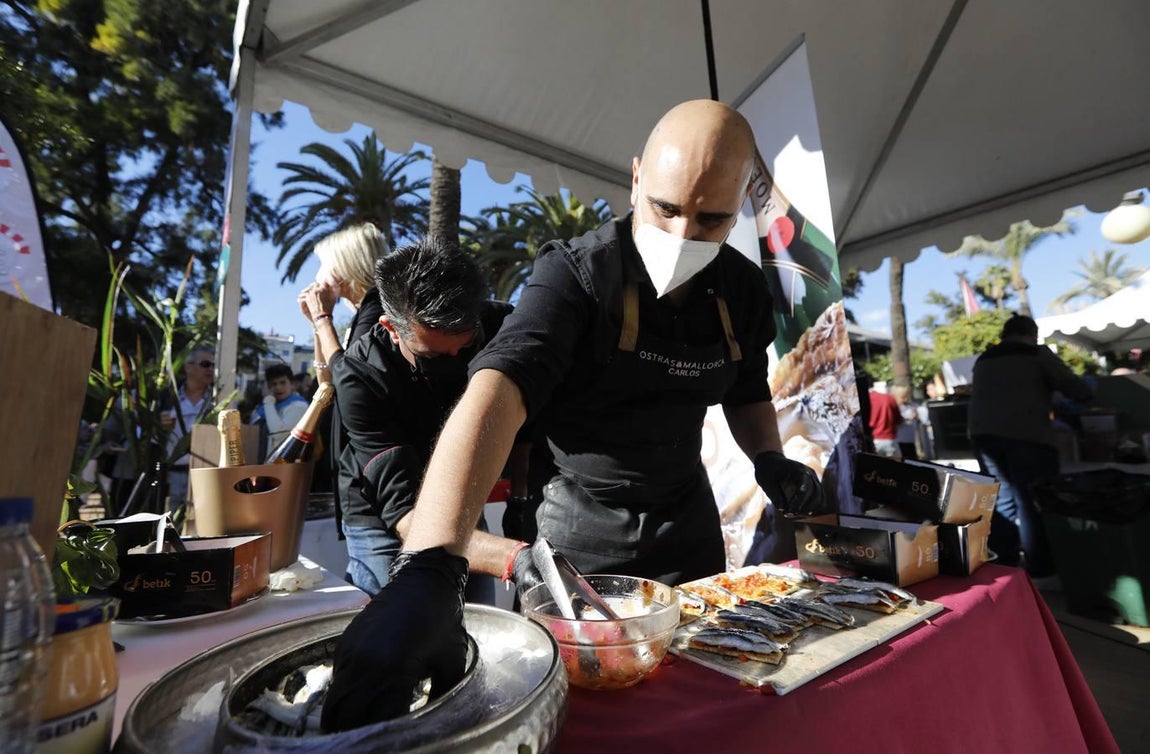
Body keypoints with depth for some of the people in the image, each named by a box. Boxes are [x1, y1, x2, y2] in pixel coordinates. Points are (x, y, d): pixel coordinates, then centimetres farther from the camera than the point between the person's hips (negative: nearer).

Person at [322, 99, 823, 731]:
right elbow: (495, 394, -40)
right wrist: (428, 571, -52)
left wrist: (770, 460, -8)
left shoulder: (744, 289, -5)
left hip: (687, 516, 5)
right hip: (582, 523, -4)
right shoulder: (576, 273, -24)